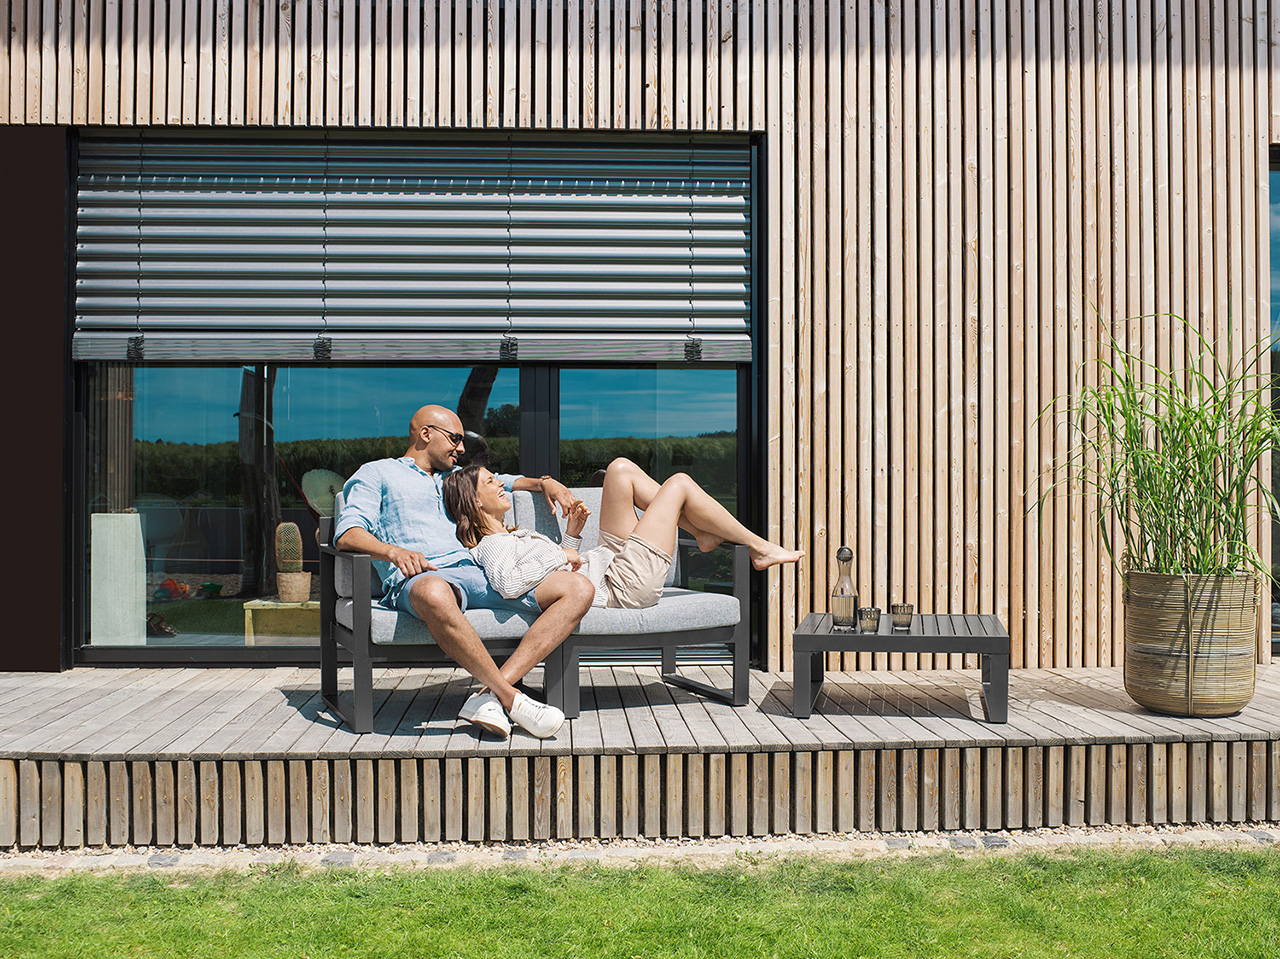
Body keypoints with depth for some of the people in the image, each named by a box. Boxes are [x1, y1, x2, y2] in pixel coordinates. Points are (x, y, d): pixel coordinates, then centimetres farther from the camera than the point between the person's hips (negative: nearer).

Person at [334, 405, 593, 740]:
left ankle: (490, 694, -30)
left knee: (578, 590, -16)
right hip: (420, 578, -6)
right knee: (435, 595, -46)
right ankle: (512, 700, -34)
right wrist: (393, 551, -20)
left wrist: (544, 482, 27)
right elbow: (347, 533, 1)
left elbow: (500, 482, 49)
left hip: (476, 572, 6)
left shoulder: (454, 477, 36)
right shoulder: (377, 473, 17)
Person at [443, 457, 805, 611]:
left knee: (621, 469, 10)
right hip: (624, 585, -10)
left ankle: (703, 532, 11)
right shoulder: (492, 545, -13)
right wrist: (560, 555, -24)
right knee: (679, 483, -3)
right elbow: (507, 584, -36)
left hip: (610, 567, 10)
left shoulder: (510, 536, 16)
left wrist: (571, 535, 9)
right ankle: (759, 547, 10)